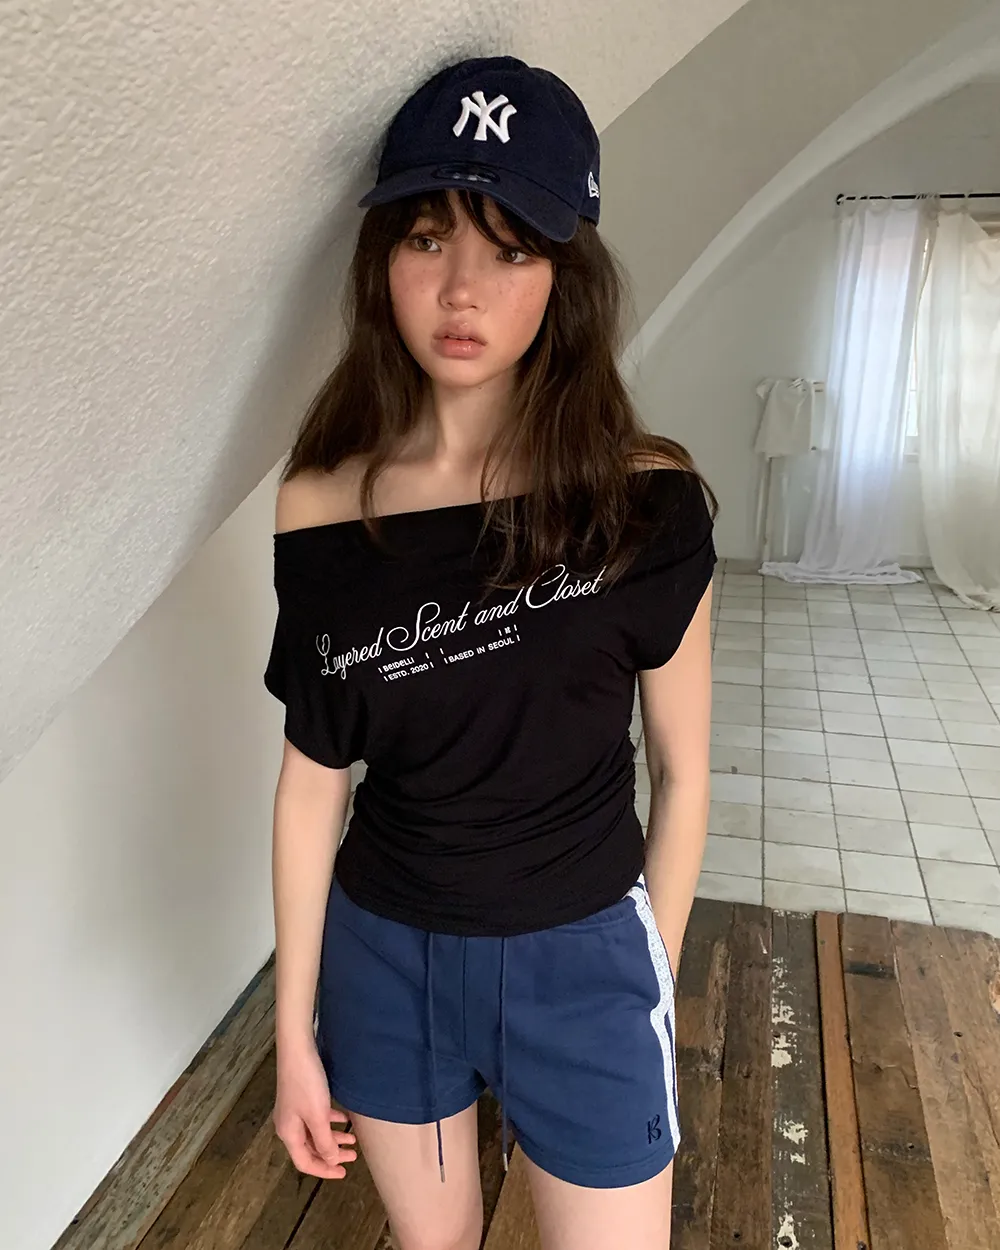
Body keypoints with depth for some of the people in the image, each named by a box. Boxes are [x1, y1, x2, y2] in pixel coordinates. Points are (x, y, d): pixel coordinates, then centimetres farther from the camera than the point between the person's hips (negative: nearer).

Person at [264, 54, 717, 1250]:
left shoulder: (643, 502, -15)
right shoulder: (322, 507, -10)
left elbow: (680, 771, -5)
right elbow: (312, 776, -4)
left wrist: (652, 981, 4)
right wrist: (295, 1028, 1)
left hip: (581, 962, -1)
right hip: (382, 955, 2)